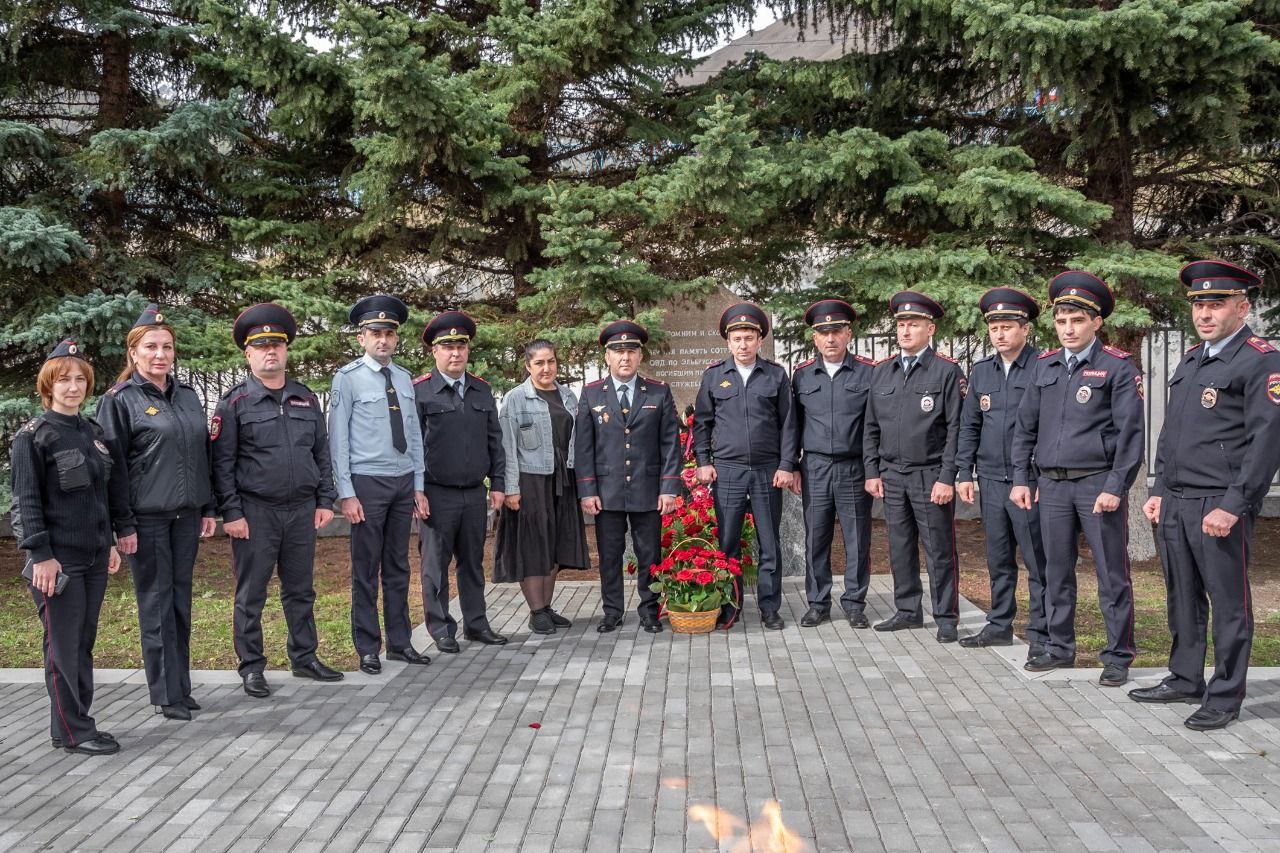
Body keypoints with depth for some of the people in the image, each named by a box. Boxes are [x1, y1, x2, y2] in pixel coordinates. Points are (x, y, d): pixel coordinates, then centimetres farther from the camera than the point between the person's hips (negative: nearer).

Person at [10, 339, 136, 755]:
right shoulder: (33, 437, -7)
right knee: (64, 643, -1)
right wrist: (40, 555, -15)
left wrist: (112, 542, 16)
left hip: (94, 557, 6)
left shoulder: (95, 433, 13)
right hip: (58, 558, -6)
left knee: (85, 641, 11)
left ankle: (79, 723, 20)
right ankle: (71, 731, 7)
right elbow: (26, 501, -10)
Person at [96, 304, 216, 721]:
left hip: (186, 514, 5)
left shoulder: (187, 395, 12)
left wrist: (208, 509, 13)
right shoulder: (119, 400, -4)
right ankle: (166, 693, 8)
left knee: (180, 597, 10)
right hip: (146, 517, -5)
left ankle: (181, 686, 19)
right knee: (156, 601, 1)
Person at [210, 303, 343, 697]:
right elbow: (222, 463, -6)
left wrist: (326, 501, 7)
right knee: (250, 594, 4)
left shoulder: (306, 398, 10)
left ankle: (305, 658, 26)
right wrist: (231, 513, -11)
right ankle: (252, 668, 15)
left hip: (302, 510, 4)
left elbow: (322, 453, 13)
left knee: (300, 590, 14)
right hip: (255, 512, -4)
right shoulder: (235, 402, -4)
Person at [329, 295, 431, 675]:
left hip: (404, 483, 5)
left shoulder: (405, 379, 10)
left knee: (398, 567, 12)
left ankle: (400, 643, 21)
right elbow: (338, 439, -7)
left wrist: (418, 487, 11)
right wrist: (346, 494, -11)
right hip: (367, 483, -5)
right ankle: (368, 650, 12)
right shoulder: (348, 378, -6)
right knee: (366, 569, 2)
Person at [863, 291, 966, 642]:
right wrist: (872, 472, 7)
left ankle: (946, 618, 12)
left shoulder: (948, 371, -5)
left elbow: (956, 428, -8)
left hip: (930, 476, -5)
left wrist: (947, 479, -13)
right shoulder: (882, 372, 10)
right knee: (900, 547, 11)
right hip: (891, 475, 5)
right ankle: (908, 611, 23)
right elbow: (871, 426, 13)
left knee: (939, 551, 2)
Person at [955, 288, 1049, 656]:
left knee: (1038, 560, 0)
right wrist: (964, 473, 8)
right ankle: (999, 625, 25)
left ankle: (1041, 634, 8)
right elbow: (968, 426, 15)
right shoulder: (980, 371, 11)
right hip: (991, 480, 5)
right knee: (998, 560, 14)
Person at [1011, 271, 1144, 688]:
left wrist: (1116, 488, -14)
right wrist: (1021, 479, 8)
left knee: (1112, 575, 2)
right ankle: (1060, 647, 23)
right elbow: (1025, 426, 13)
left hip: (1098, 483, -4)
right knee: (1057, 571, 11)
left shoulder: (1118, 367, -4)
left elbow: (1130, 432, -8)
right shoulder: (1044, 365, 11)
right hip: (1053, 484, 5)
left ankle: (1118, 657, 12)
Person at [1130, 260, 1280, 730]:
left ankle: (1225, 697, 12)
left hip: (1221, 508, -7)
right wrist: (1160, 491, 16)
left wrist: (1233, 505, -18)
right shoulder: (1190, 360, 17)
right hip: (1175, 504, 7)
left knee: (1229, 603, 2)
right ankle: (1185, 680, 26)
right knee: (1183, 598, 14)